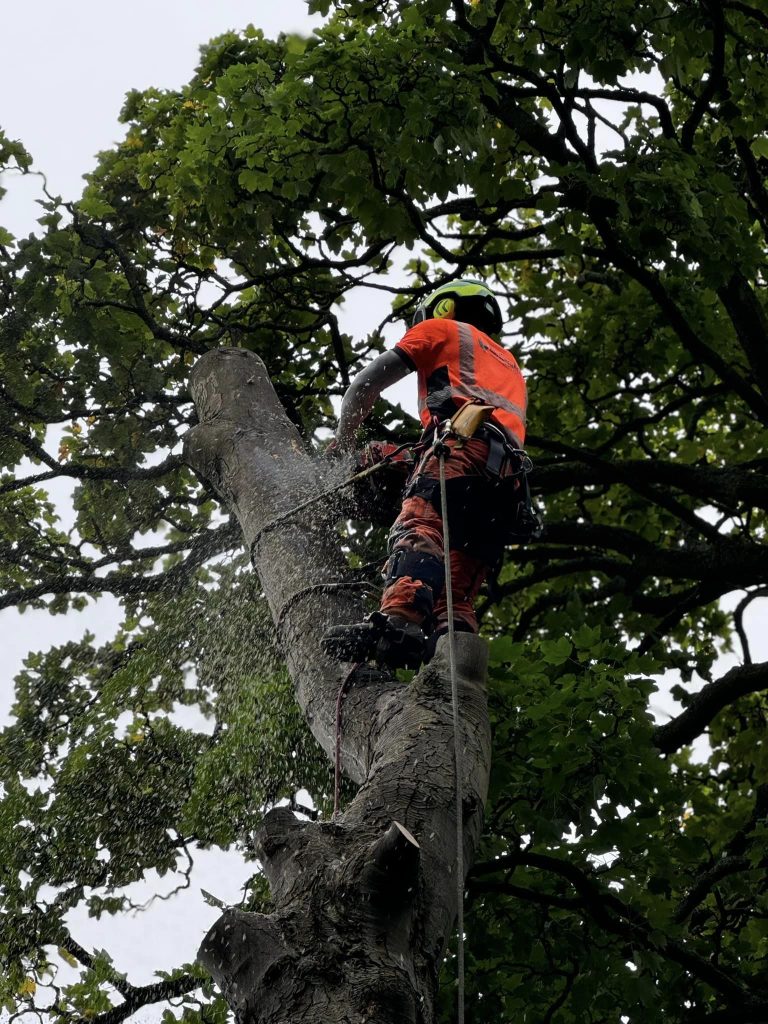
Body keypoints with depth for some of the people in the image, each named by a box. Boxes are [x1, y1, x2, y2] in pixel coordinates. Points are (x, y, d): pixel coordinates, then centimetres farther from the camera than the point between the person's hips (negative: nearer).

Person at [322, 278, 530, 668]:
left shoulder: (443, 329, 25)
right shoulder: (509, 365, 44)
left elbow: (368, 382, 18)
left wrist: (342, 441, 32)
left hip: (464, 442, -6)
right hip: (508, 476, 6)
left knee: (417, 530, -29)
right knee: (456, 595, -1)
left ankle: (400, 621, -56)